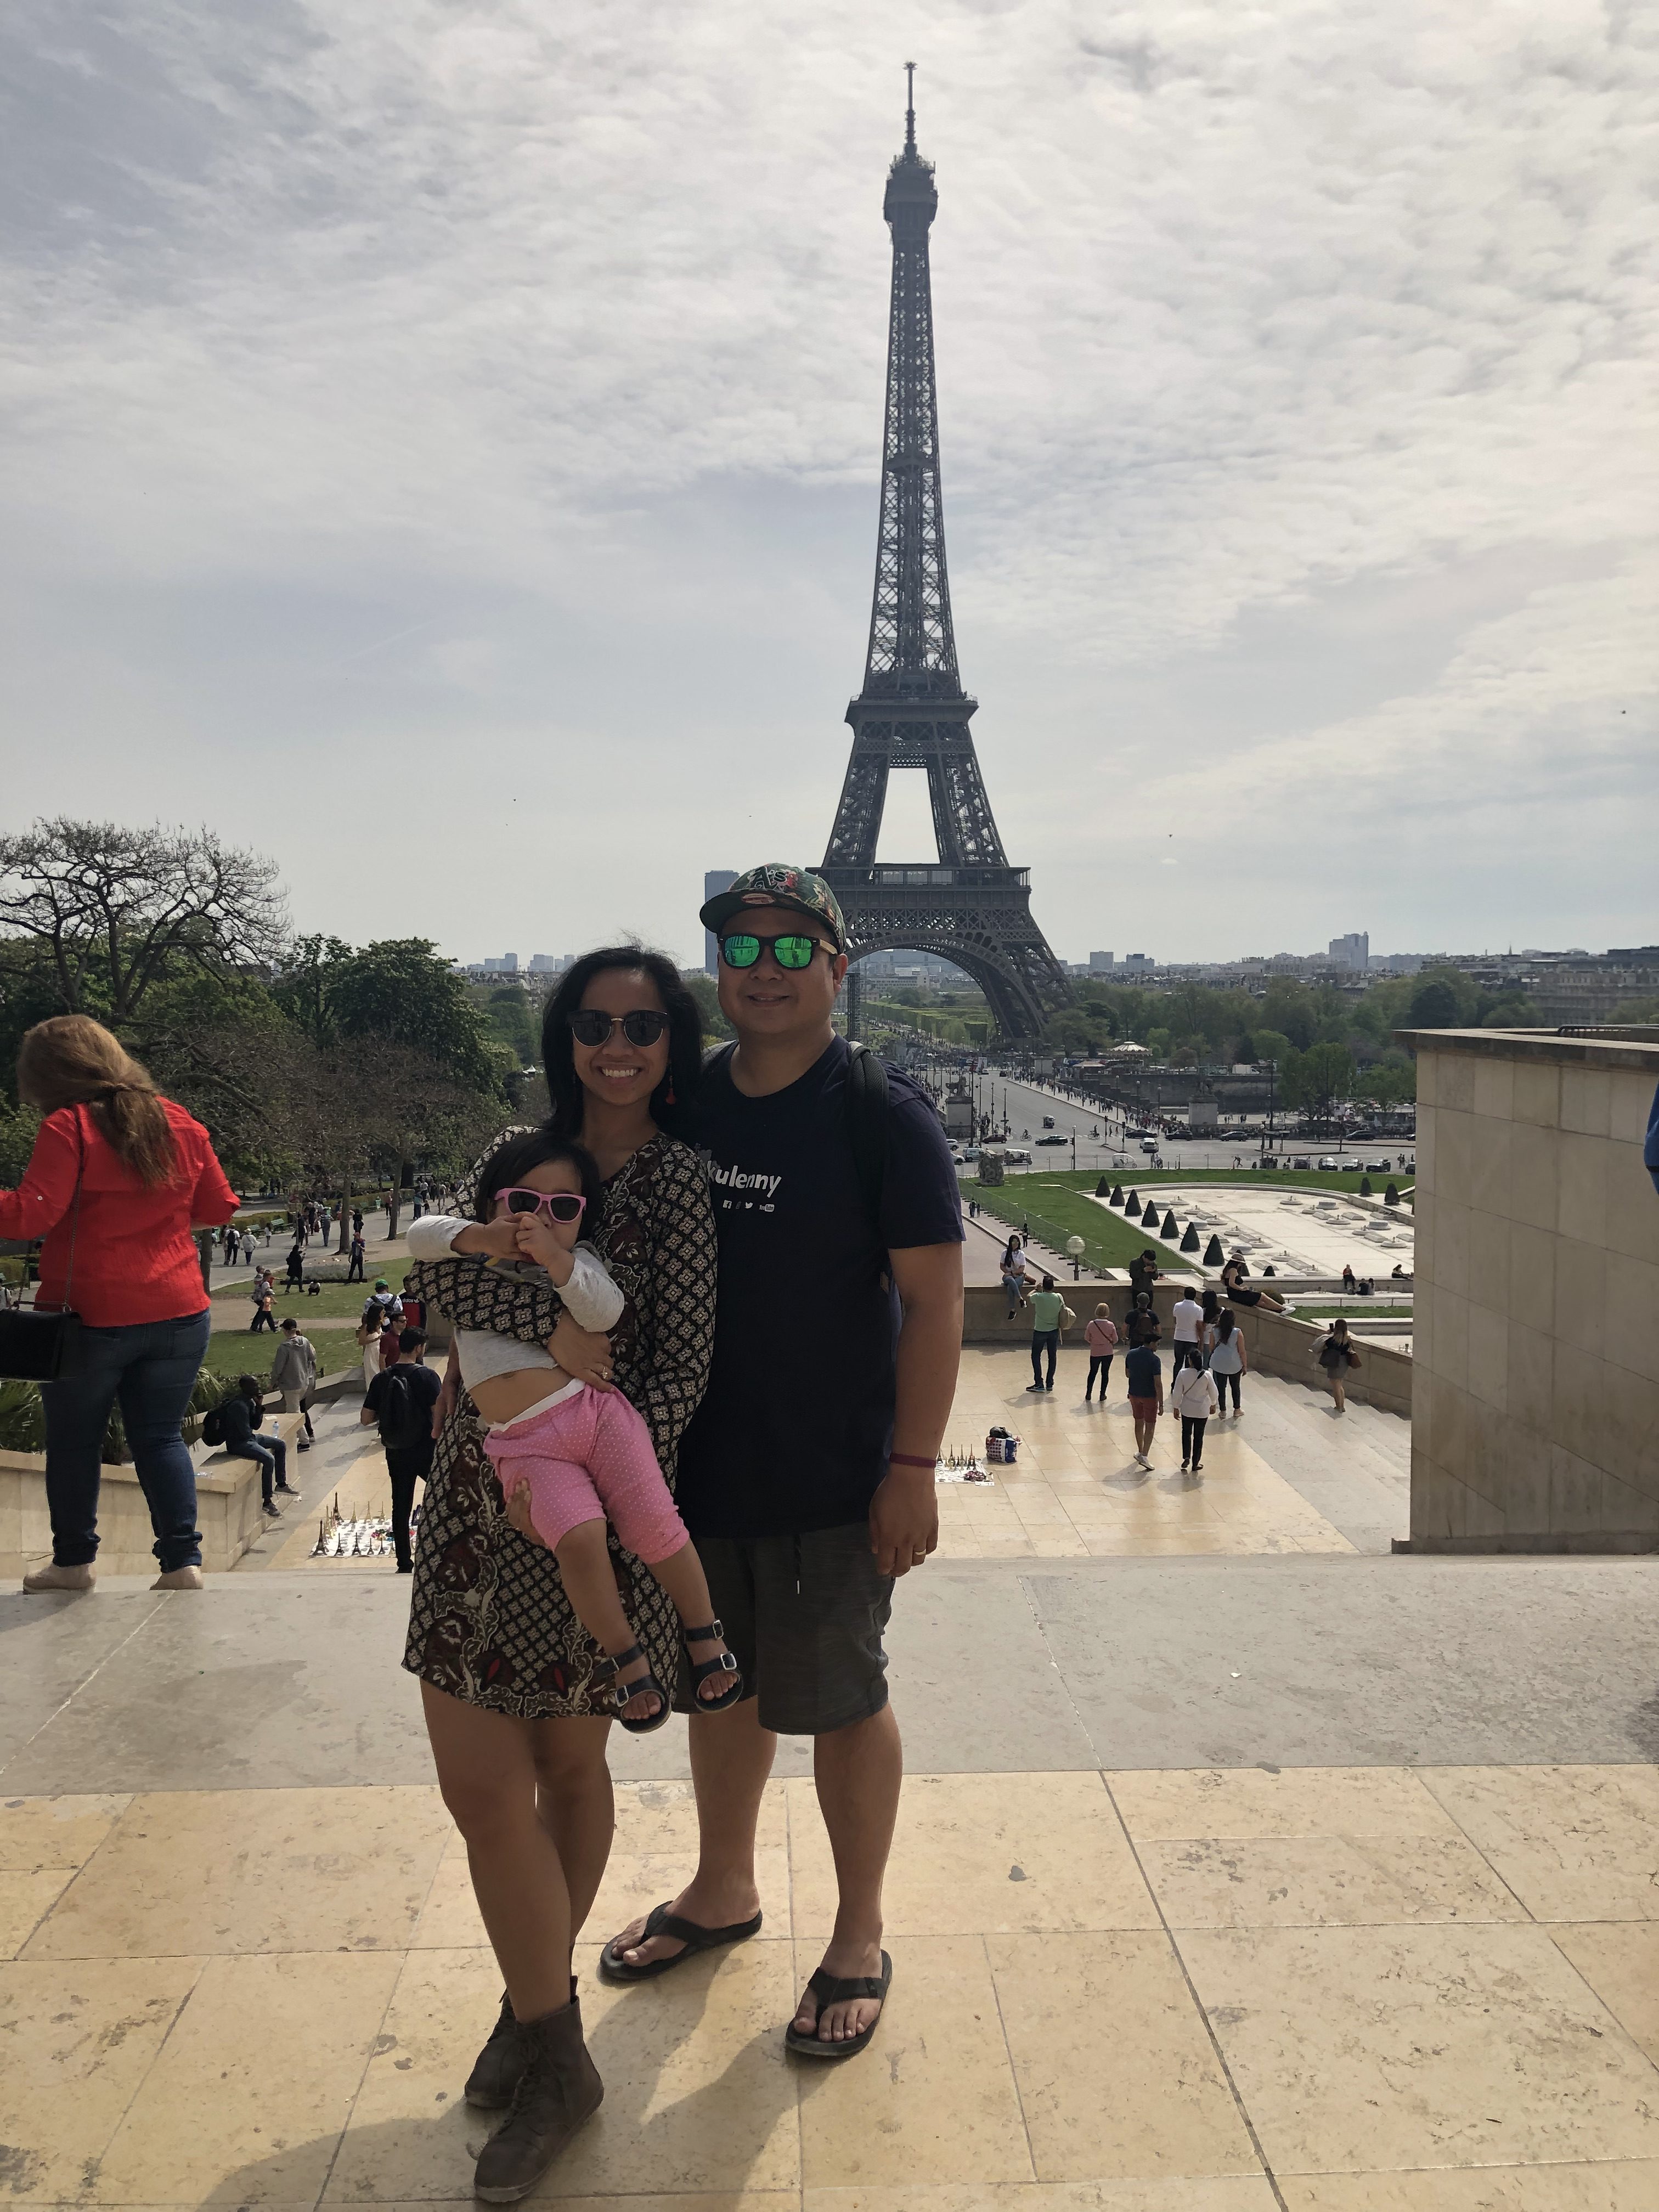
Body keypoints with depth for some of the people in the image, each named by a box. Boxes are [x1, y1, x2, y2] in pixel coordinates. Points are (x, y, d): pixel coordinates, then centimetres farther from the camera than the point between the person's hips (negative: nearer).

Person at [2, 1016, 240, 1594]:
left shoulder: (67, 1128, -11)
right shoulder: (181, 1124, 4)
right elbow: (219, 1208, 11)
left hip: (89, 1315, -4)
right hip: (178, 1313, 4)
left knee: (73, 1441, 14)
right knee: (160, 1438, 11)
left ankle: (73, 1561, 22)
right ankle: (182, 1561, 5)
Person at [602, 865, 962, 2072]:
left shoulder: (882, 1113, -12)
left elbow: (934, 1301, -13)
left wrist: (913, 1466, -16)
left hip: (830, 1477, -5)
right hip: (698, 1460, 5)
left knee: (840, 1701, 9)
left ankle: (859, 1939, 31)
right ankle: (723, 1891, 44)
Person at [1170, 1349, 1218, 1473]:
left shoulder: (1182, 1373, -18)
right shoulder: (1206, 1375, -16)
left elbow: (1177, 1392, -10)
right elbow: (1213, 1392, -2)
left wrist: (1176, 1407, 5)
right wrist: (1213, 1405, 17)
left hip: (1187, 1409, 0)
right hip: (1202, 1411, 0)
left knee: (1186, 1433, 21)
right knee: (1199, 1436, 12)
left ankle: (1186, 1458, 11)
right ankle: (1195, 1463, 18)